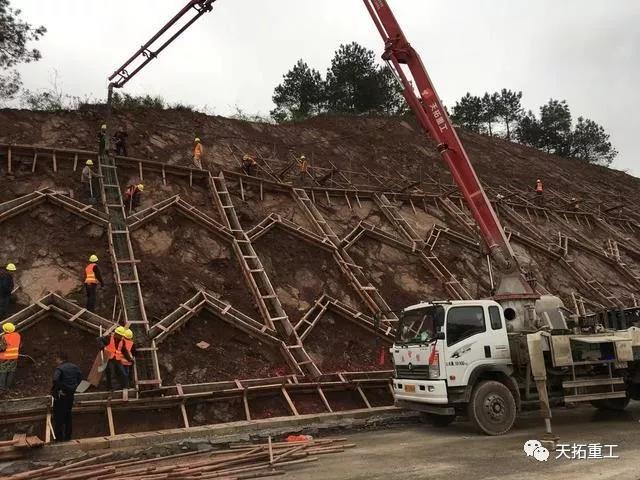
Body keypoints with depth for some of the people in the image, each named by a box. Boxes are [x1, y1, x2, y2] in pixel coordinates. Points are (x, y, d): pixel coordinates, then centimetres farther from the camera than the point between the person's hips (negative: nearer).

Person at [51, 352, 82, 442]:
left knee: (58, 417, 3)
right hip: (71, 394, 7)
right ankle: (67, 436, 21)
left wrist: (54, 390, -17)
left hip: (61, 395, -7)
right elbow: (80, 376, 11)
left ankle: (59, 437, 4)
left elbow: (55, 380, -30)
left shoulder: (59, 368, -15)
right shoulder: (74, 367, 7)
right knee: (68, 415, 16)